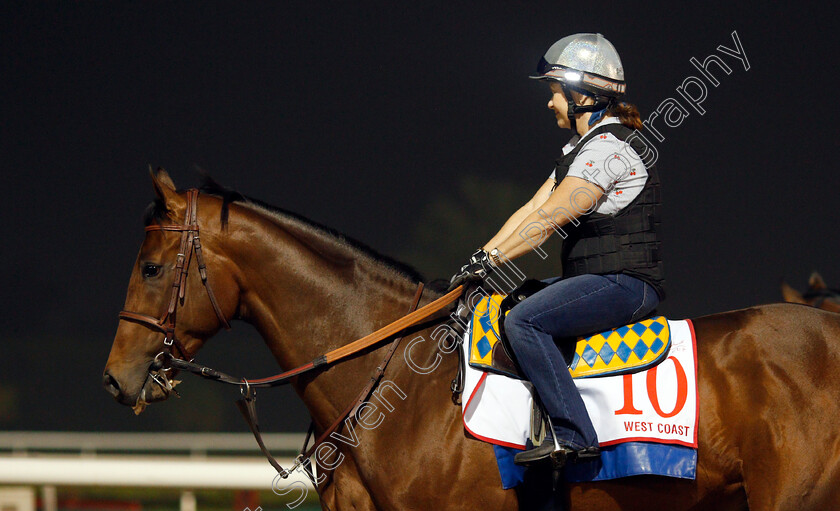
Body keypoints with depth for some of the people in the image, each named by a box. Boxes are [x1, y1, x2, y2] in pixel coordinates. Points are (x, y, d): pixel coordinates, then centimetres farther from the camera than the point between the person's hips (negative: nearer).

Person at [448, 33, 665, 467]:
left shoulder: (608, 149, -14)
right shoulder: (581, 148, 19)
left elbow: (548, 219, -19)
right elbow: (532, 210, 15)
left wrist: (490, 260, -17)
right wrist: (480, 259, 6)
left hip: (624, 282, -11)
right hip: (598, 280, 11)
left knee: (523, 320, -25)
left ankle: (573, 435, -28)